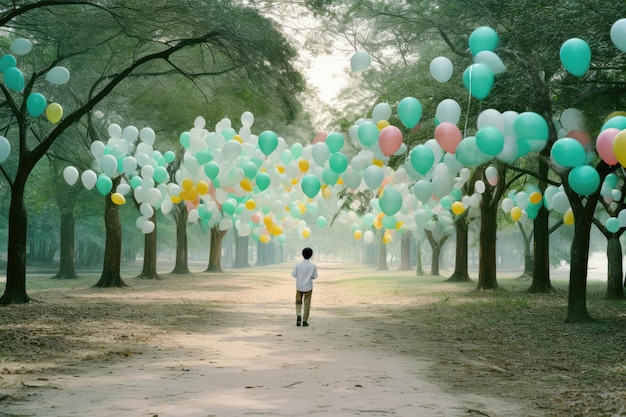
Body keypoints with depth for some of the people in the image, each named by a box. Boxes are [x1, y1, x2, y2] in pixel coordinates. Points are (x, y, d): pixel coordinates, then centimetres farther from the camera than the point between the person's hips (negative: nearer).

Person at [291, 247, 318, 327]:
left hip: (299, 286, 1)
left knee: (298, 302, 16)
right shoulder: (313, 266, -9)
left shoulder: (298, 264, -10)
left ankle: (298, 314, -9)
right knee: (307, 304, 7)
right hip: (308, 287, 0)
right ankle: (305, 320, 6)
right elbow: (315, 276, -3)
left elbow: (293, 274, -6)